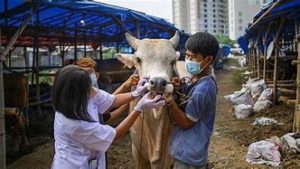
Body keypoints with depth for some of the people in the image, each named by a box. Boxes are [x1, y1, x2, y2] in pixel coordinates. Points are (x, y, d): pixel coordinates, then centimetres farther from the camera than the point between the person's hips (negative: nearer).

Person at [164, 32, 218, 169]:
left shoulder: (202, 88, -24)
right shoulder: (199, 80, 5)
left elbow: (185, 123, -18)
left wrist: (170, 101, -32)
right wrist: (179, 89, -9)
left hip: (189, 156, -9)